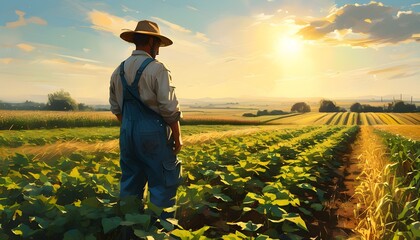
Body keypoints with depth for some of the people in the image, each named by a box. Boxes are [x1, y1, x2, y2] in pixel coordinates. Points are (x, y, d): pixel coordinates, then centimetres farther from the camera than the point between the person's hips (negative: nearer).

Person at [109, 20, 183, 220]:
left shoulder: (118, 71, 9)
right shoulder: (157, 69, -11)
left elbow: (116, 108, 15)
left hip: (127, 133, 7)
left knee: (130, 185, 17)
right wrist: (177, 137, -4)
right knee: (163, 185, 4)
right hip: (153, 133, -7)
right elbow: (169, 109, -14)